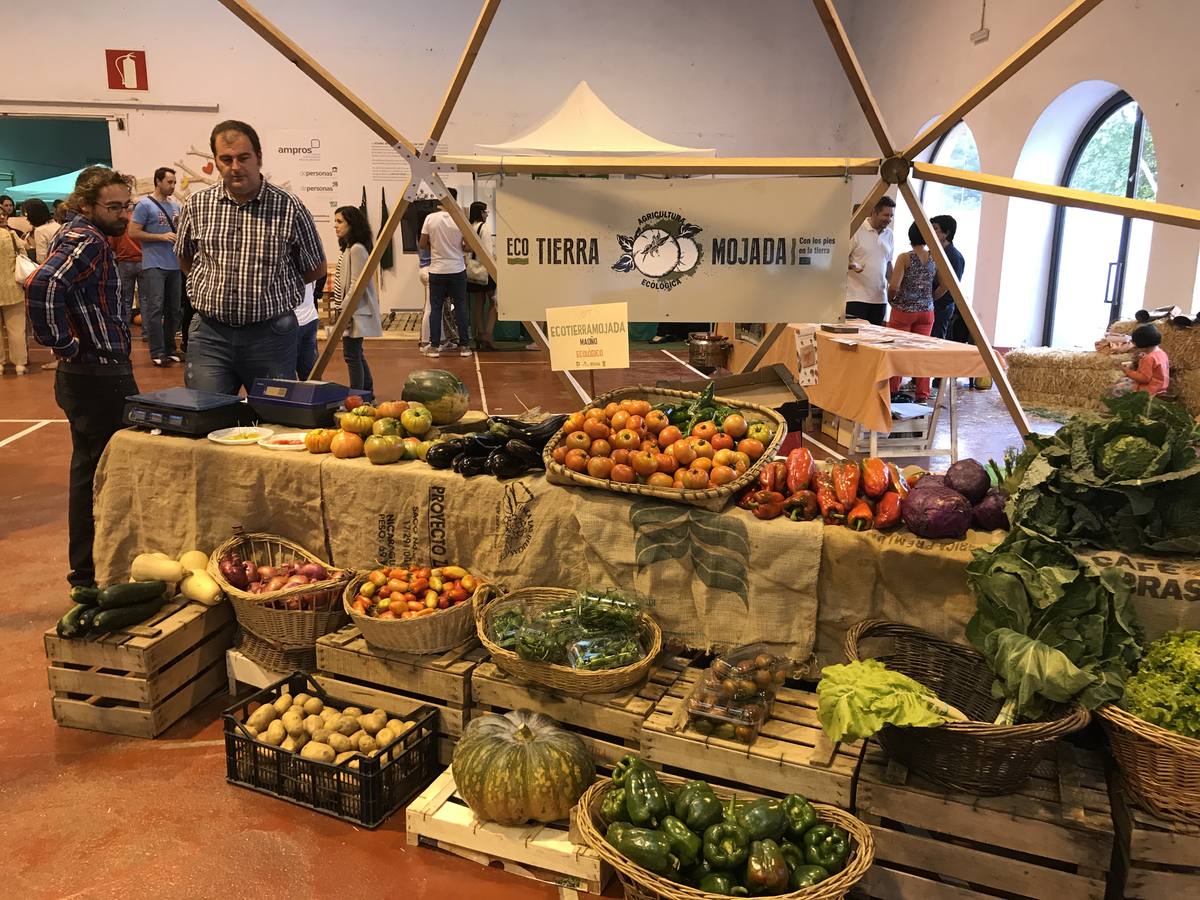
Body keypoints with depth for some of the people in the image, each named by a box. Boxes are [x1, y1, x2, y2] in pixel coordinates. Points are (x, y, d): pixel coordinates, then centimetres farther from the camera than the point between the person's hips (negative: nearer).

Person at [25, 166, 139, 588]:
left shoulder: (81, 235, 15)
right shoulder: (86, 241, -17)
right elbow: (43, 287, -34)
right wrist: (64, 344, -23)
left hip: (98, 374, 11)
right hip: (97, 376, -11)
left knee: (93, 470, 19)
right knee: (99, 473, -4)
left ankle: (88, 569, 33)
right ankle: (89, 576, 7)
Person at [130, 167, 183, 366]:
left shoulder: (175, 205, 15)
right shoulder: (145, 204, -4)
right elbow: (133, 232, -8)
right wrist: (161, 237, -14)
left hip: (174, 265, 6)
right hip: (154, 265, -6)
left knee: (173, 310, 10)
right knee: (155, 309, -7)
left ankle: (170, 349, 18)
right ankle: (157, 353, -6)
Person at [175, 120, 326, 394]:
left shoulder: (290, 208, -4)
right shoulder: (197, 205, 5)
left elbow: (316, 269, 7)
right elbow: (185, 259, 22)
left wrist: (270, 285, 7)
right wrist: (218, 287, 12)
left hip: (271, 335, -2)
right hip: (210, 333, 2)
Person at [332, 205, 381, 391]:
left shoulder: (357, 249, -14)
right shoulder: (349, 247, 16)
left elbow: (357, 284, -20)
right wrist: (342, 308, 17)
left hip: (355, 311, -11)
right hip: (350, 310, 11)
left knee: (352, 355, -9)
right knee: (356, 354, 16)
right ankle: (367, 393, 24)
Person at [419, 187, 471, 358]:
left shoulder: (430, 218, -6)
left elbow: (422, 244, -2)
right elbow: (468, 246, -5)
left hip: (437, 270, 0)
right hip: (457, 270, 0)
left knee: (436, 308, 6)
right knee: (460, 307, 8)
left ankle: (434, 346, 7)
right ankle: (463, 345, 10)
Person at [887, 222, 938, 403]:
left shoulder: (905, 257, -13)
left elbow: (893, 287, -17)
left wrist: (890, 299, 3)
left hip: (903, 310, -4)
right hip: (926, 311, 4)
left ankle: (892, 393, 15)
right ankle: (922, 395, 10)